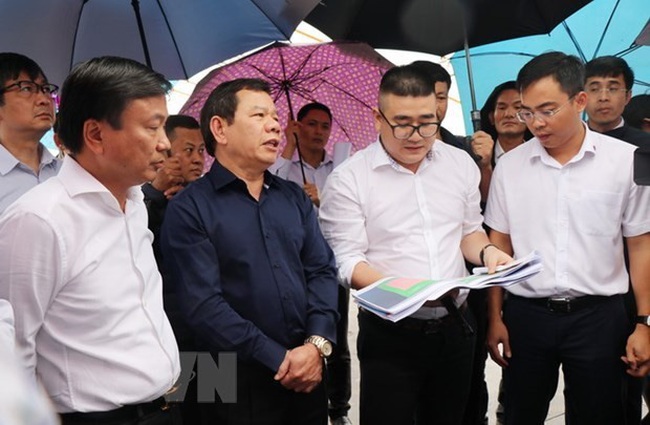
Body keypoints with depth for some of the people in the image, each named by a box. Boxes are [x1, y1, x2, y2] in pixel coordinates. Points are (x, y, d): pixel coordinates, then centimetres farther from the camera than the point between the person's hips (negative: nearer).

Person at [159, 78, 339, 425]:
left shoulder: (294, 197, 9)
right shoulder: (188, 209, -8)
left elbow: (322, 270, 4)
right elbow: (203, 304, -15)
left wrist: (317, 344, -11)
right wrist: (279, 359, -15)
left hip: (311, 372, 5)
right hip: (243, 382, -5)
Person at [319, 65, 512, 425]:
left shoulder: (461, 163, 4)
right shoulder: (348, 179, -10)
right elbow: (347, 262, -12)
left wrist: (486, 251, -6)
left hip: (455, 327, 5)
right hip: (390, 335, -4)